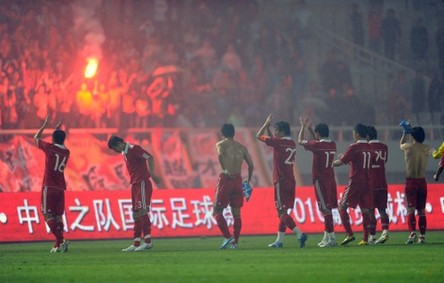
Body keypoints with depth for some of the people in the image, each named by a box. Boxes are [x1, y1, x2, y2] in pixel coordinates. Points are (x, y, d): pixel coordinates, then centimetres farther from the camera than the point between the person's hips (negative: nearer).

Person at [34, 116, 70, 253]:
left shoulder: (49, 148, -6)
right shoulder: (66, 152, 9)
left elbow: (36, 137, 13)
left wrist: (45, 125, 24)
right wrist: (58, 130, 37)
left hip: (49, 187, -6)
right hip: (61, 187, 6)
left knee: (48, 215, -7)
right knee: (58, 216, 8)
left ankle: (61, 241, -24)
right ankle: (58, 245, 3)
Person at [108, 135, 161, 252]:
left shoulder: (134, 149, -11)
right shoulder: (125, 153, 16)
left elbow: (149, 158, -20)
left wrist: (151, 173, -29)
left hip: (142, 184, -10)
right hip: (135, 185, 10)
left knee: (142, 212, -13)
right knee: (136, 214, 9)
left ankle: (148, 241, -13)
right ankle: (136, 244, 12)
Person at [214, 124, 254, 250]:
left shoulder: (221, 144, 1)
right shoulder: (242, 147, 14)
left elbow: (220, 154, -22)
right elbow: (251, 164, 12)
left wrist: (225, 170, -20)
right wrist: (248, 180, 22)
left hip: (226, 178, -4)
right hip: (238, 180, 4)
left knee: (217, 211, 3)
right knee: (236, 214, 10)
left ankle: (227, 236, -13)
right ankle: (235, 242, 8)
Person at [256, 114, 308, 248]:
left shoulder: (279, 142, -12)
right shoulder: (292, 144, 12)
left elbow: (259, 136, -2)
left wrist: (266, 124, 10)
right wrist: (268, 127, 28)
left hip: (281, 182, -8)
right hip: (291, 182, 8)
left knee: (282, 212, -9)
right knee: (282, 211, 13)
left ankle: (300, 234, -24)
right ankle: (279, 240, 15)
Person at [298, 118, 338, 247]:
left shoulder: (317, 145, -13)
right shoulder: (332, 145, 8)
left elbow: (300, 141, 3)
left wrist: (303, 127, 16)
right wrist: (310, 129, 33)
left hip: (320, 180, -8)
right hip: (331, 179, 8)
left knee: (325, 208, -10)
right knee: (328, 208, 13)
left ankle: (331, 238, -15)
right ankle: (327, 236, 18)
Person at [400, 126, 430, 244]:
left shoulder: (409, 147, -7)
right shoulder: (426, 149, 2)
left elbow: (401, 145, 17)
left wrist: (405, 133, 32)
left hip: (411, 181, -4)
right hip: (422, 182, 4)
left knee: (410, 209, -8)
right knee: (421, 211, 11)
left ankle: (413, 233, -25)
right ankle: (422, 236, 10)